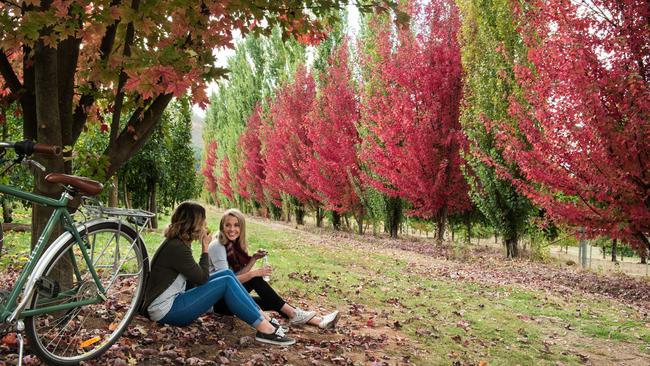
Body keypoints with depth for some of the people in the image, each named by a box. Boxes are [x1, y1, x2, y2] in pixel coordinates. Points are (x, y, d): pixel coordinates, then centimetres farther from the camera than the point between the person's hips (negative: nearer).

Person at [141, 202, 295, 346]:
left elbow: (195, 277, 7)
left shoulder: (176, 242, 8)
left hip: (174, 299, 9)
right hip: (167, 311, -9)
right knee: (226, 283, -17)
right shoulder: (176, 247, -21)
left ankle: (263, 318, 1)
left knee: (227, 274, 2)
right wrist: (205, 248, -7)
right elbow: (202, 278, -14)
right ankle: (264, 329, -15)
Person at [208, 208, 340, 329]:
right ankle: (293, 315, -23)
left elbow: (238, 275, -1)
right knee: (255, 280, -26)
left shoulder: (236, 245, 7)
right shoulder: (217, 246, -16)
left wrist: (253, 259, -13)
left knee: (271, 302, -14)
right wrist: (254, 273, -30)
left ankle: (317, 320, -20)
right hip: (216, 300, -7)